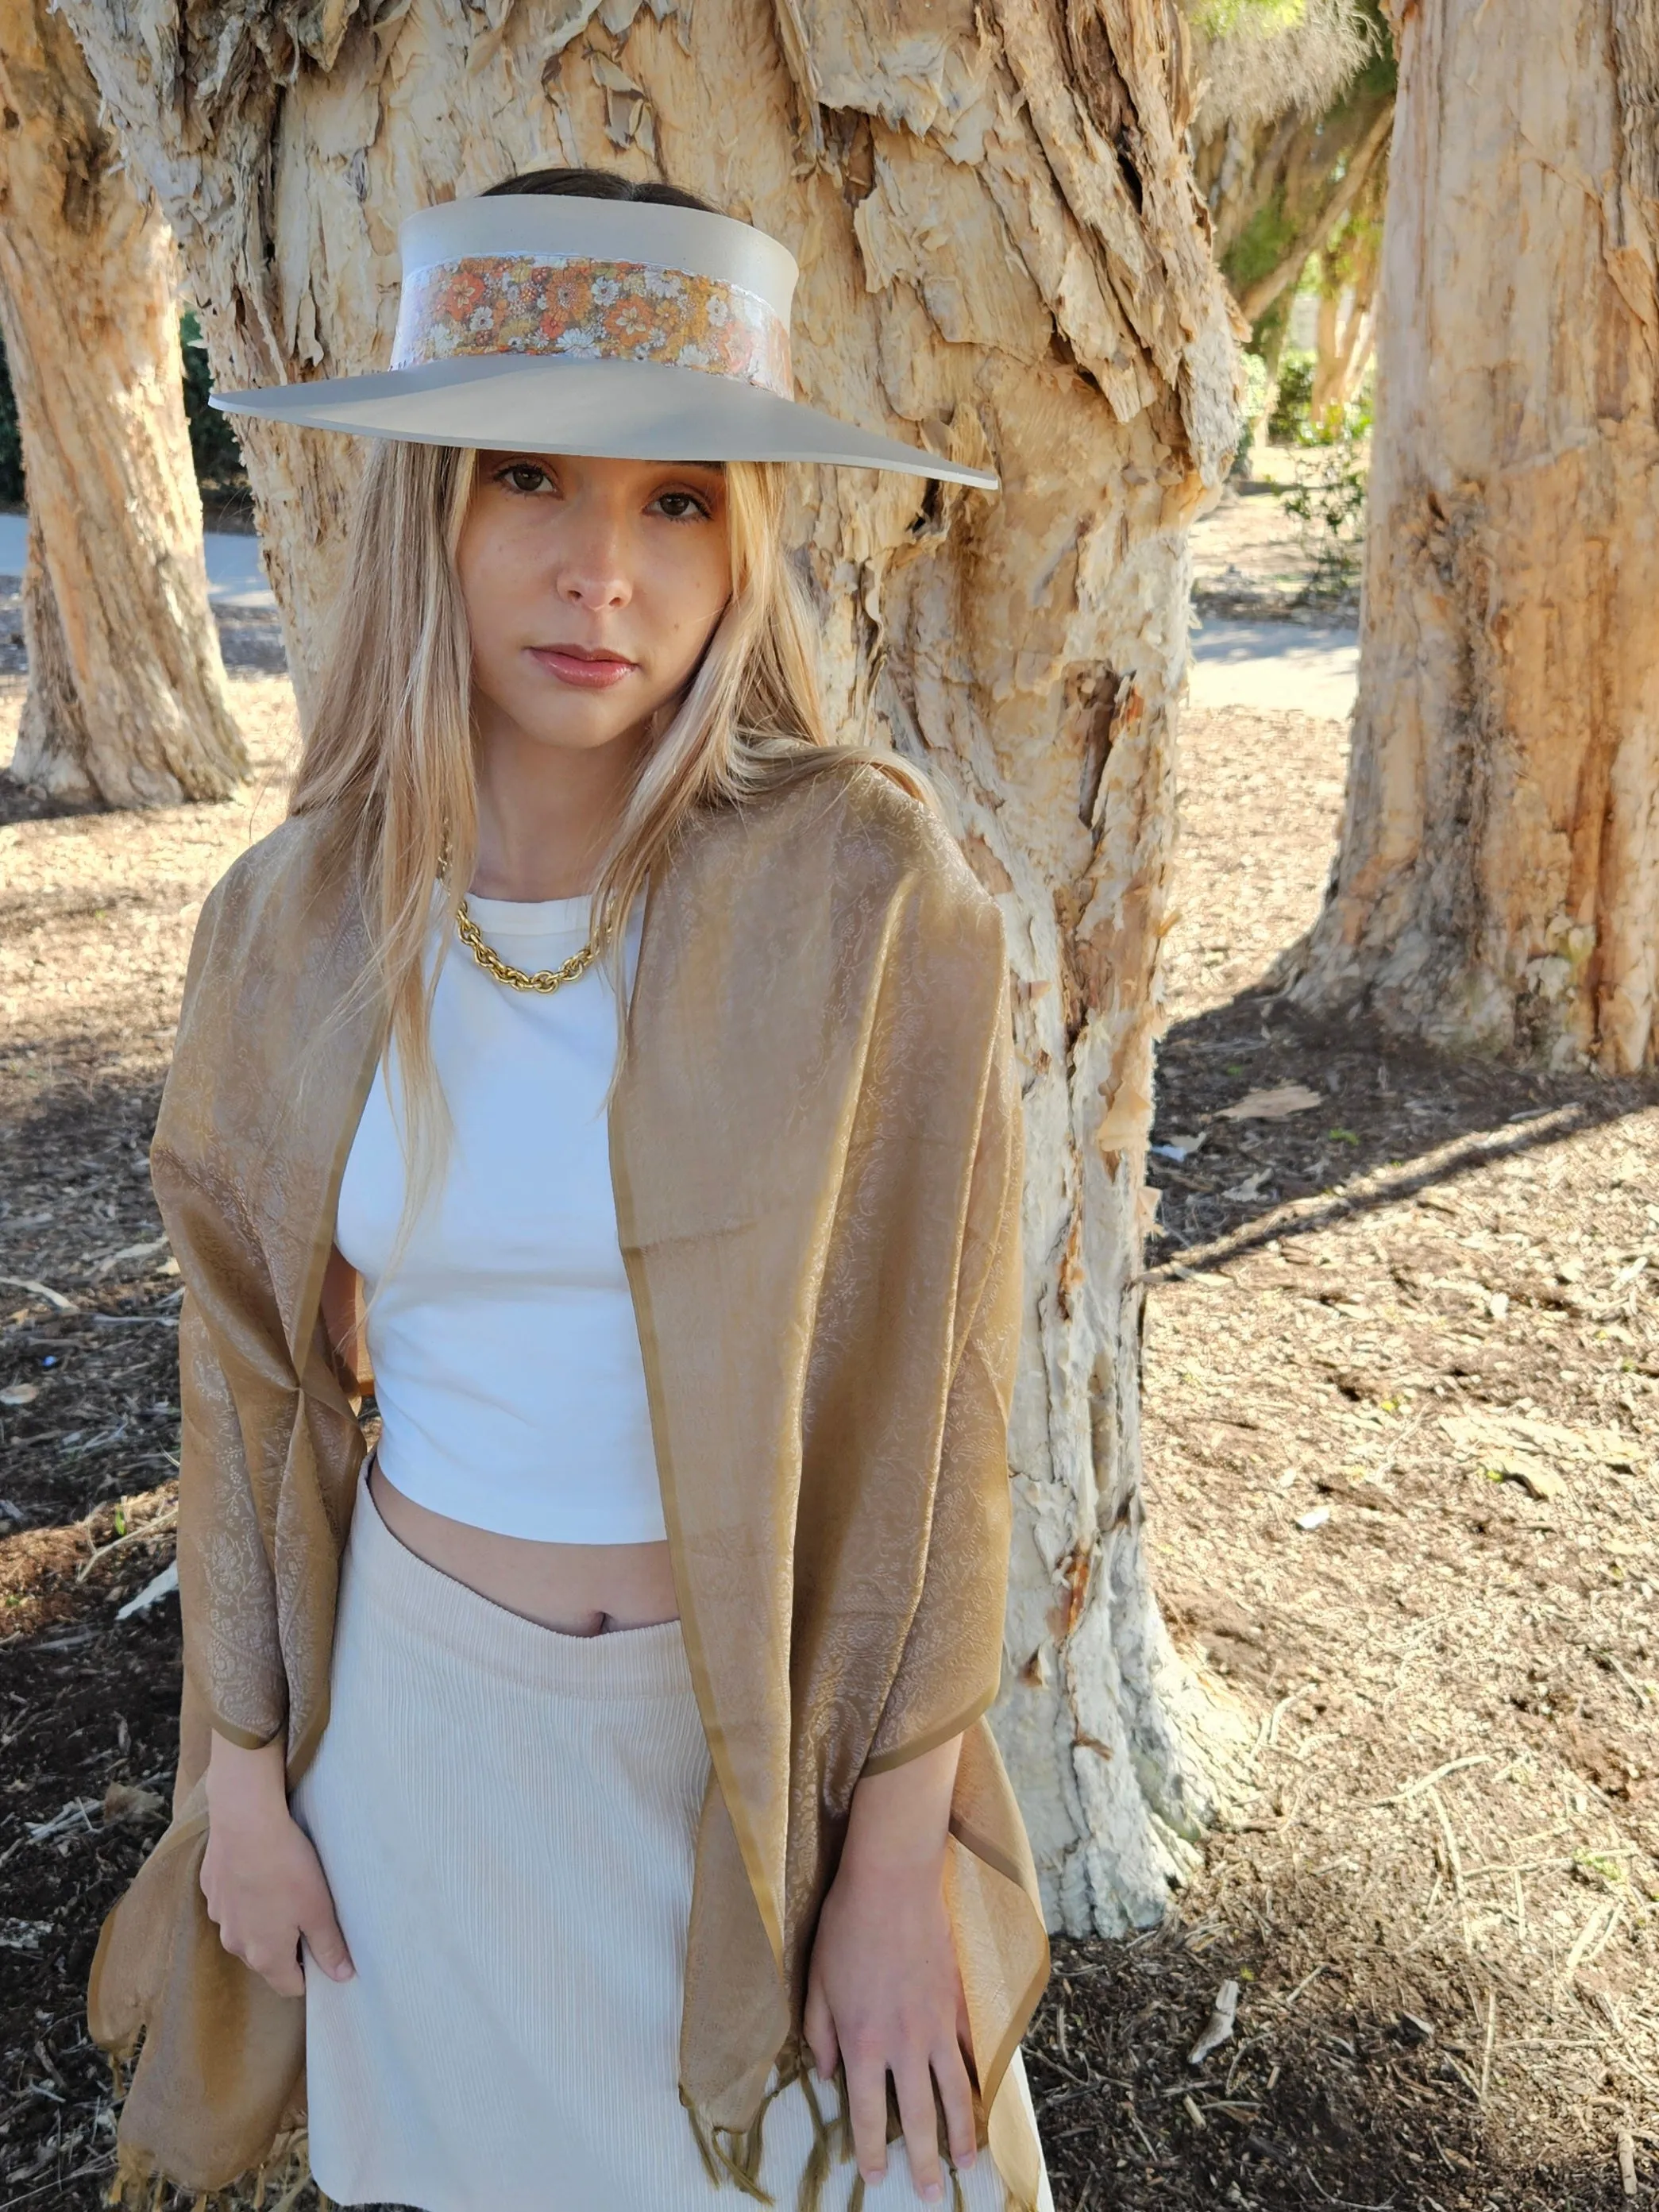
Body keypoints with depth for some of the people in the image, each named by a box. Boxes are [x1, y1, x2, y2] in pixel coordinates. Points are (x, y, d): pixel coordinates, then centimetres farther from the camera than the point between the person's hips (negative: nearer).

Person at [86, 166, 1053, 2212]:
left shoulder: (867, 890, -19)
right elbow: (253, 1374, 2)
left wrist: (904, 1858, -9)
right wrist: (244, 1764, 6)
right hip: (429, 1687, 3)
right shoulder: (292, 923, -9)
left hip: (780, 1714, -2)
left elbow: (935, 1403, -14)